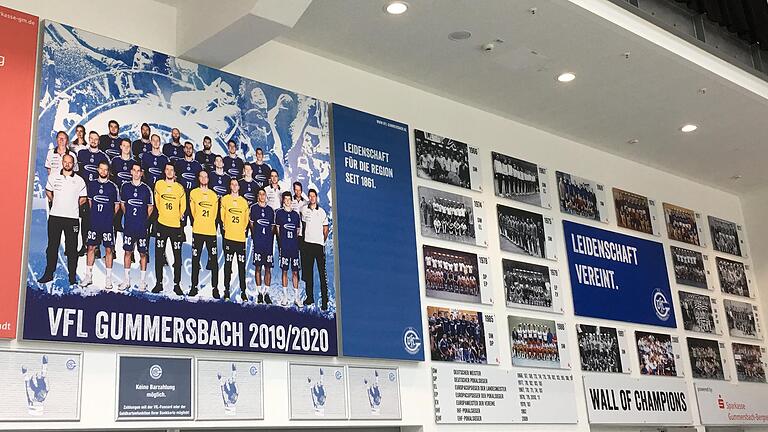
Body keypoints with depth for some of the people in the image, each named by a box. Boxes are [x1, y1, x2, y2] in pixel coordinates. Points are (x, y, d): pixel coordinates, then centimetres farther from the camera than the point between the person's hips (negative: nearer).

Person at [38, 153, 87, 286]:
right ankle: (49, 273, 15)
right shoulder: (53, 177, 7)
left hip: (72, 217, -1)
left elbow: (83, 199, 10)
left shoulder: (79, 180, 2)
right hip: (55, 216, 2)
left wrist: (73, 206, 7)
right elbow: (48, 191, 21)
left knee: (71, 248, 0)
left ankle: (72, 276, 5)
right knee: (52, 246, 7)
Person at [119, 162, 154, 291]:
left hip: (143, 227, -2)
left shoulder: (146, 189, -1)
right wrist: (129, 216, 12)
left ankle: (143, 281, 11)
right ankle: (127, 280, 14)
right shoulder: (125, 187, 5)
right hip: (129, 226, 2)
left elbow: (150, 207, 8)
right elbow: (122, 204, 17)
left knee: (143, 253, 3)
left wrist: (143, 219, 6)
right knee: (127, 252, 5)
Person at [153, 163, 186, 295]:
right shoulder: (159, 184, 4)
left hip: (176, 226, -1)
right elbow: (157, 202, 14)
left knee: (177, 257, 1)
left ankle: (177, 284, 8)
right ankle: (159, 283, 12)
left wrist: (179, 216, 10)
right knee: (159, 255, 4)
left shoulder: (180, 188, 1)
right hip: (161, 224, 1)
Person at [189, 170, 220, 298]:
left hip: (211, 231, 1)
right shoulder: (193, 193, 6)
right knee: (195, 260, 4)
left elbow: (215, 214, 15)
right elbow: (193, 211, 6)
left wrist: (209, 224, 9)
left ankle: (215, 288, 1)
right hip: (197, 231, -1)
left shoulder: (214, 195, 12)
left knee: (214, 261, -2)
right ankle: (194, 287, 11)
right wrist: (198, 223, 6)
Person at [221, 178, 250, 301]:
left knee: (242, 266, 1)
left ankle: (243, 291, 5)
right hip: (228, 237, -1)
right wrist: (225, 228, 5)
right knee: (228, 264, 4)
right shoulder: (225, 199, 5)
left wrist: (243, 229, 10)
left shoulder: (244, 202, 10)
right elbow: (222, 216, 8)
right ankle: (226, 290, 10)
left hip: (241, 237, 1)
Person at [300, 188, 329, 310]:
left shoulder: (322, 211, 5)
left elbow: (325, 229, 10)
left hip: (319, 244, -2)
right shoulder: (304, 210, 9)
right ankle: (309, 297, 16)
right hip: (307, 243, 2)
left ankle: (324, 299, -7)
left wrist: (323, 241, 6)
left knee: (322, 272, -6)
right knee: (308, 271, 7)